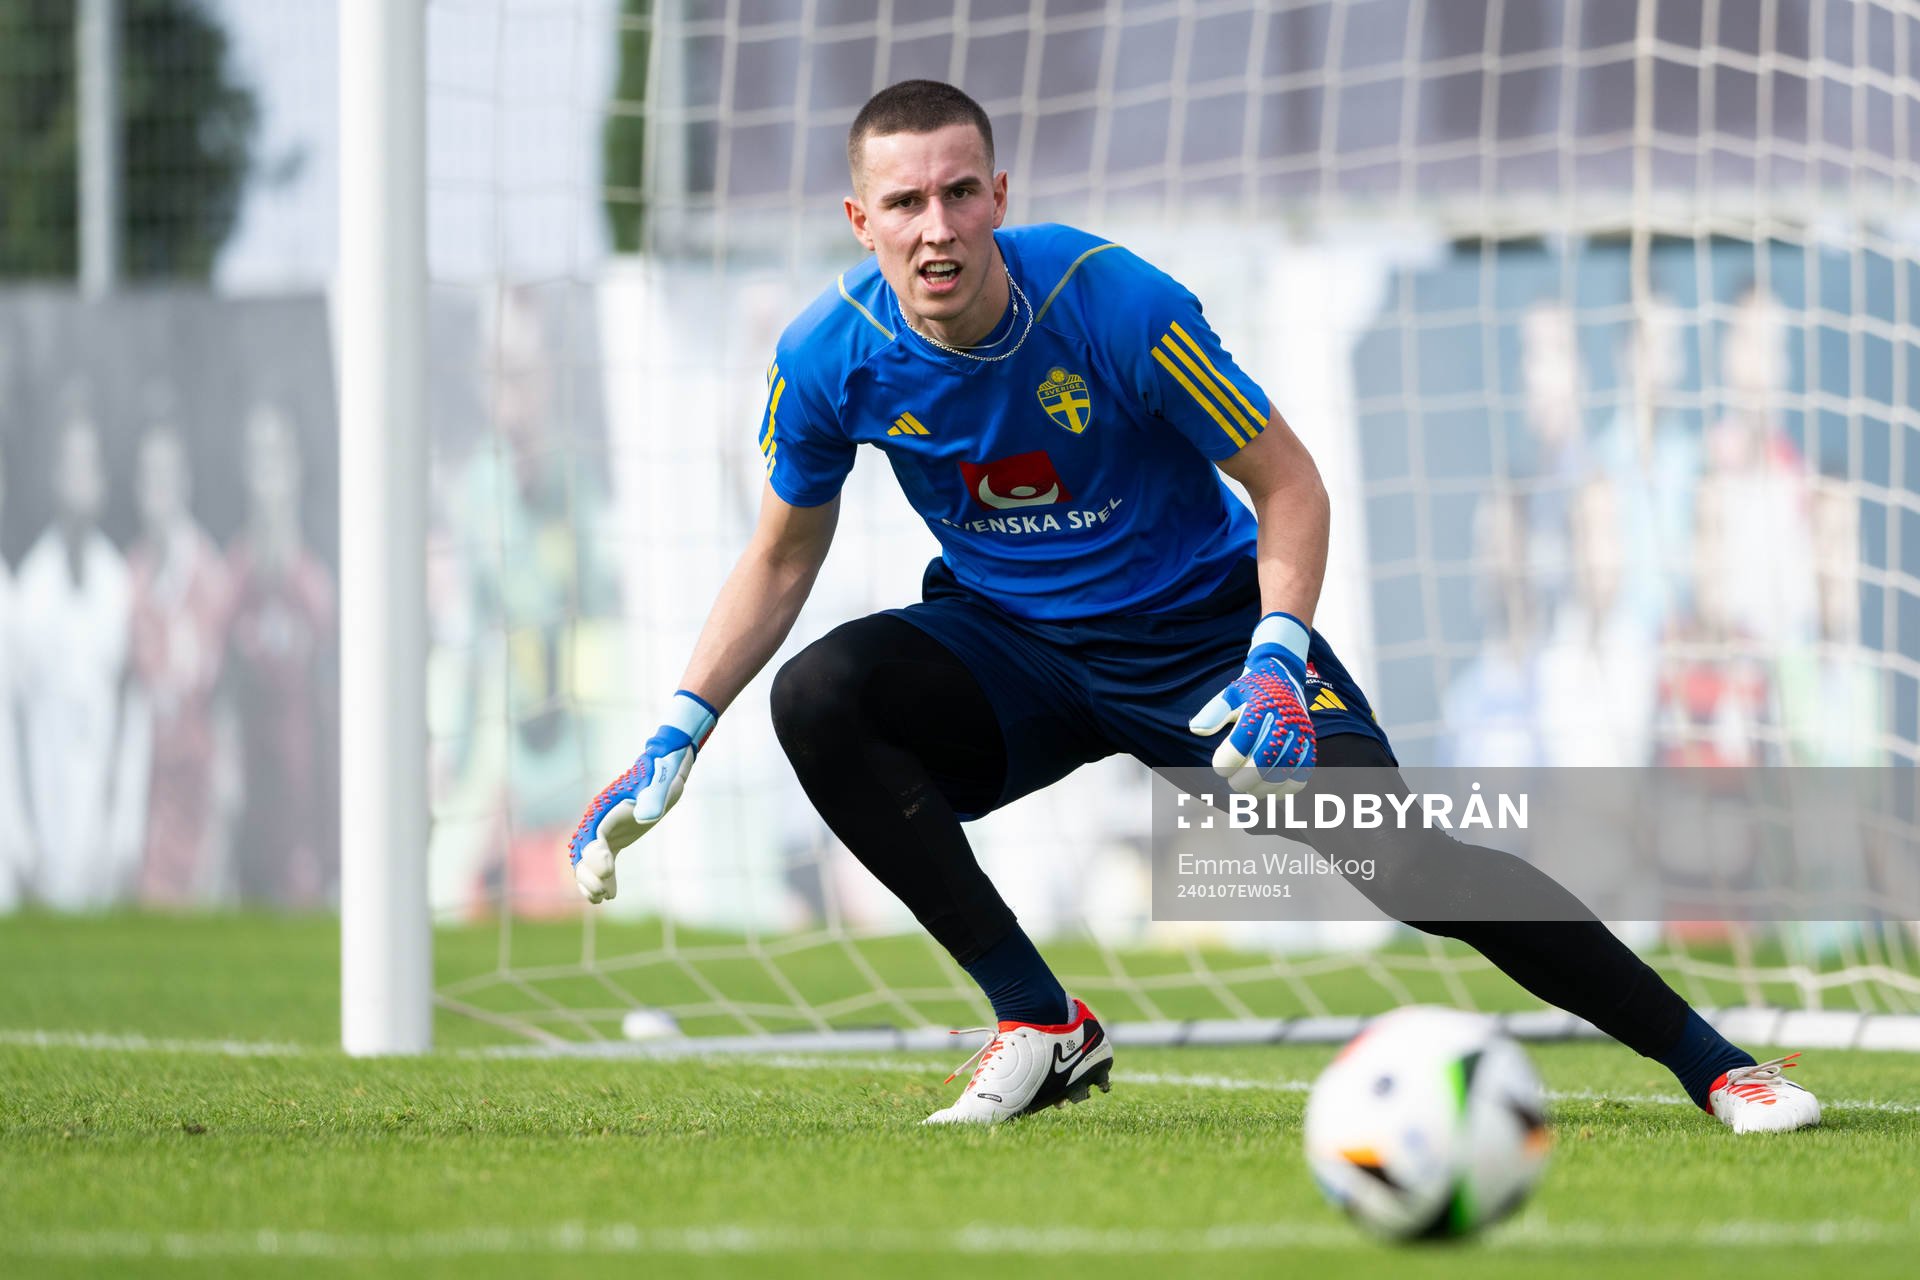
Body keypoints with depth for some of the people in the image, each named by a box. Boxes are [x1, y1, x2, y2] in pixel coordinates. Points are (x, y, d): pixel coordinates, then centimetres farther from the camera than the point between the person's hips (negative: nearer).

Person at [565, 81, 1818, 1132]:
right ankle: (1042, 1027, -18)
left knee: (1403, 860, -21)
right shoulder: (832, 357, -15)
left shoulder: (1115, 304, -25)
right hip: (1009, 649, 3)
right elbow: (783, 557, 3)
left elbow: (1289, 486, -15)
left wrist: (1276, 662, -31)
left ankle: (1712, 1061, -8)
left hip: (1198, 630, -3)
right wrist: (677, 739, -6)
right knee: (820, 695, -27)